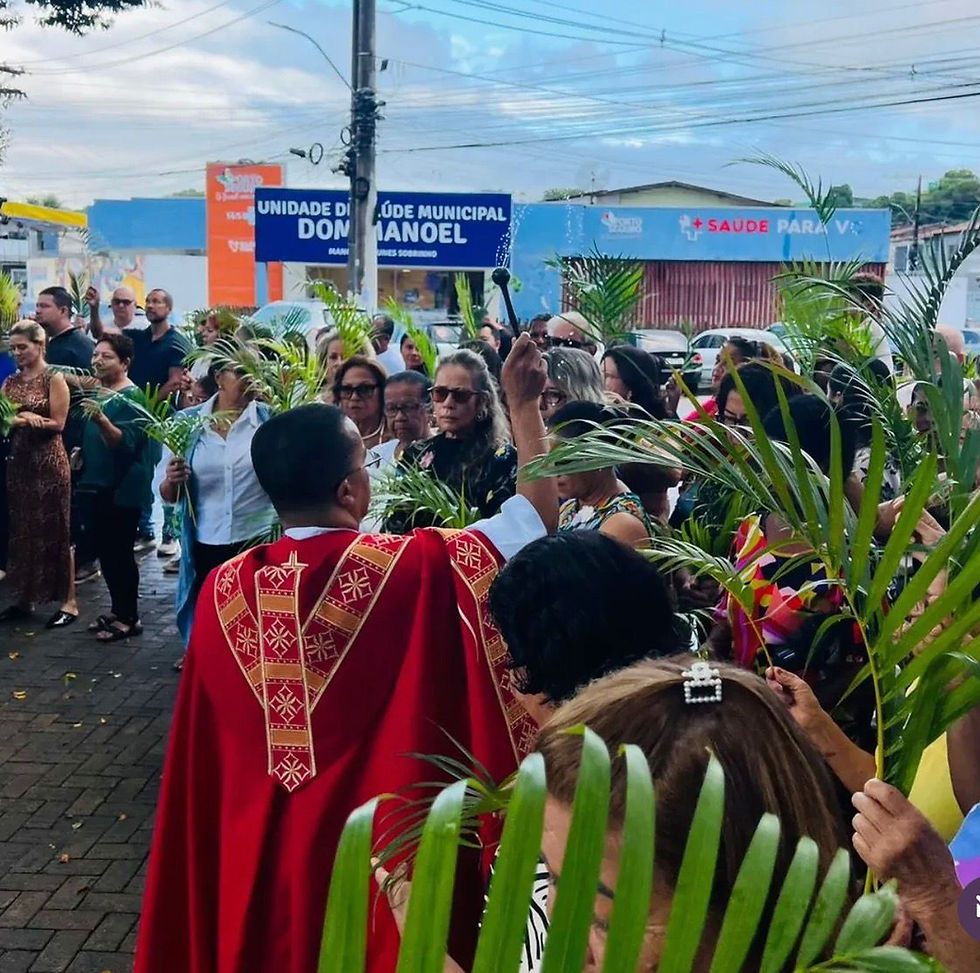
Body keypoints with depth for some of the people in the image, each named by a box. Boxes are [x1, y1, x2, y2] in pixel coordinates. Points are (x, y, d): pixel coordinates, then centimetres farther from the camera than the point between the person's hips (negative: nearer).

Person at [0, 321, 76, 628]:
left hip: (48, 463, -6)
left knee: (54, 532, -1)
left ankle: (69, 601, 6)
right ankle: (25, 598, 19)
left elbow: (57, 423, -12)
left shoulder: (54, 379, -6)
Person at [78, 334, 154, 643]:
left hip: (123, 488, -9)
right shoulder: (96, 391, 11)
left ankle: (130, 618, 6)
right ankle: (118, 609, 26)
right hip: (98, 483, 9)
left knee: (121, 552, -4)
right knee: (105, 551, 14)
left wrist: (101, 420, -40)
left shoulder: (132, 397, -14)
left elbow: (126, 442, -26)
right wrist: (81, 453, 13)